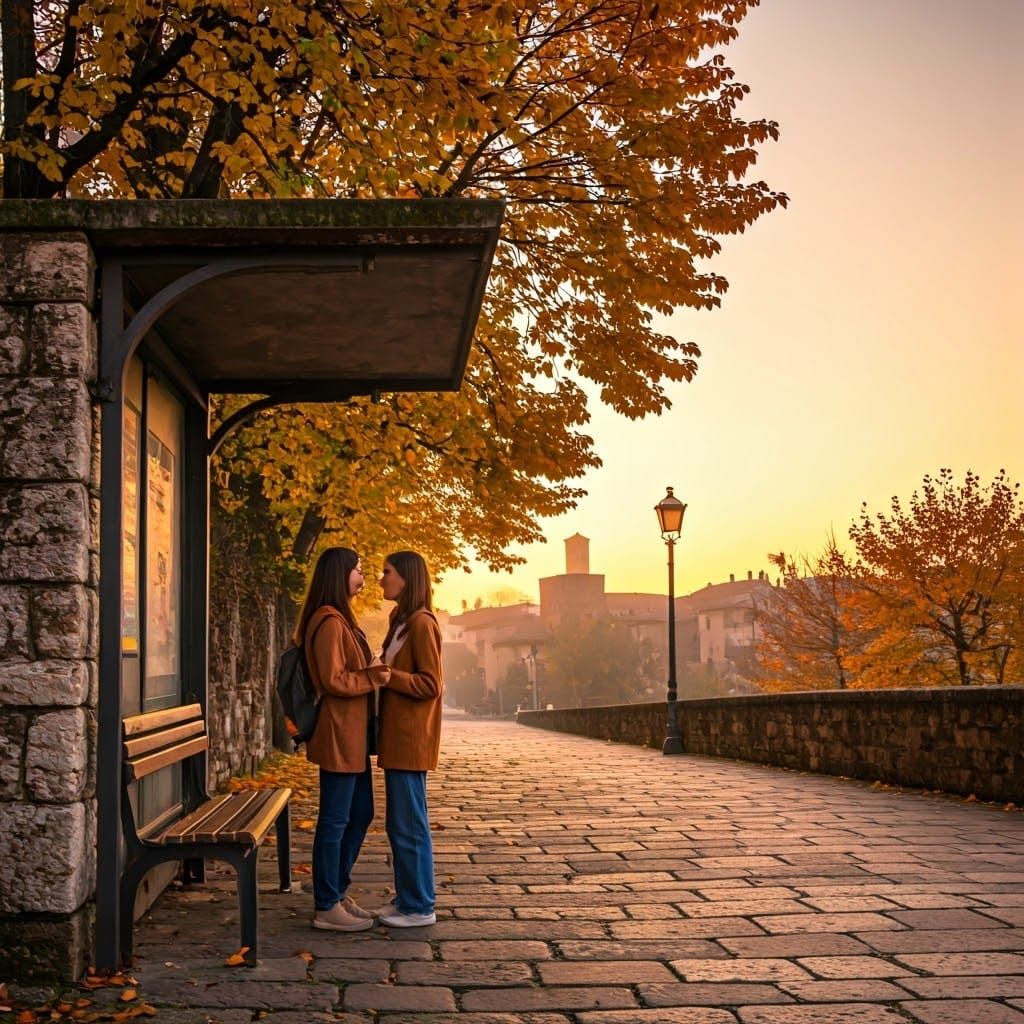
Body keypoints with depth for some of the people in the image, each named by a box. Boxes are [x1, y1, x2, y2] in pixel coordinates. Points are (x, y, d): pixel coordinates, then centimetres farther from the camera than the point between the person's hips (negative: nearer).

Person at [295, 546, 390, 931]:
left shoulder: (342, 620, 18)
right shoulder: (329, 622, -15)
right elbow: (334, 681, -21)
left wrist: (375, 670, 6)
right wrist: (374, 676, -13)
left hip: (354, 736, 11)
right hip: (338, 735, -11)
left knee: (360, 814, 16)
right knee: (335, 819, -3)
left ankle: (338, 893, 26)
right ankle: (327, 907, 5)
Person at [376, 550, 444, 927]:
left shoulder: (421, 623, -13)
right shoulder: (402, 621, 17)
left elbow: (430, 684, -17)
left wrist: (385, 674, -21)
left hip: (410, 739, -10)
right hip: (396, 739, 10)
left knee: (410, 825, -4)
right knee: (398, 824, 14)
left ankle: (420, 907, 3)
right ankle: (407, 899, 22)